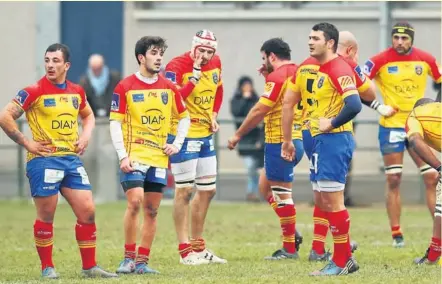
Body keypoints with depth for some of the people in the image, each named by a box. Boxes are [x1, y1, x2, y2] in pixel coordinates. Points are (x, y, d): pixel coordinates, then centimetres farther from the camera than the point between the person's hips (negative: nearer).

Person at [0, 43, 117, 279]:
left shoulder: (77, 92, 9)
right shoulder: (34, 92, -9)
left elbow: (88, 116, 28)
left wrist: (85, 136, 9)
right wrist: (27, 143, -12)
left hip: (72, 159, 5)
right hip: (44, 160, -5)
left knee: (87, 211, 2)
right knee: (46, 216, -2)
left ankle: (89, 266, 11)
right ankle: (47, 267, 9)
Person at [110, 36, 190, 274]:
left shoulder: (168, 87, 7)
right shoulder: (125, 87, -4)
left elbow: (184, 118, 19)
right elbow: (115, 123, -5)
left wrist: (177, 144, 6)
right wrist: (122, 155, -12)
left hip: (159, 158, 4)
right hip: (134, 156, -4)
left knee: (151, 210, 3)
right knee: (135, 202, -17)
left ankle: (142, 261, 9)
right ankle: (128, 257, -6)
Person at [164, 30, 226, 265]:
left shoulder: (215, 64, 5)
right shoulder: (177, 67, -17)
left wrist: (214, 115, 11)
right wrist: (194, 77, -29)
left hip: (205, 135, 8)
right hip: (184, 136, -8)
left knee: (208, 190, 13)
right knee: (185, 190, -6)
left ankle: (198, 246, 24)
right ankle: (185, 250, -2)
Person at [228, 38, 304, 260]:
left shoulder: (277, 77, -14)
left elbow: (259, 110, -16)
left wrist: (238, 135, -7)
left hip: (280, 142, -10)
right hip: (297, 139, 10)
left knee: (282, 194, -4)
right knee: (265, 185, 20)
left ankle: (289, 249, 0)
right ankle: (291, 232, 12)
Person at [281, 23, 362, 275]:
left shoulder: (339, 69, -15)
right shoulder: (320, 70, 16)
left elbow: (354, 105, -28)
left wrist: (331, 124, -17)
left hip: (334, 140, -10)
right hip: (321, 141, 10)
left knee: (333, 201, -7)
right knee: (324, 202, 12)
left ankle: (341, 262, 0)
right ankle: (346, 258, 17)